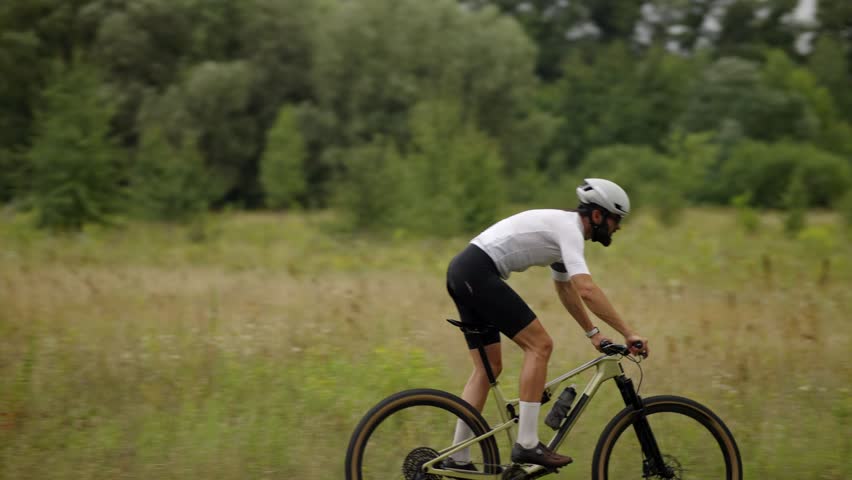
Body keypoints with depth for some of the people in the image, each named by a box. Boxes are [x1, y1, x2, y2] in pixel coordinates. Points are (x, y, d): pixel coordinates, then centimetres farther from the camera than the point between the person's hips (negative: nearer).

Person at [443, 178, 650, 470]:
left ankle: (458, 459, 14)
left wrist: (593, 333, 33)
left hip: (461, 272, 11)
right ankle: (527, 444, -10)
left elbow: (566, 288, 34)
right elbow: (586, 289, -24)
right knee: (539, 344, -10)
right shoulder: (570, 230, -10)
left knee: (489, 367, 13)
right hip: (479, 273, -11)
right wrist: (628, 333, -22)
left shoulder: (562, 227, 22)